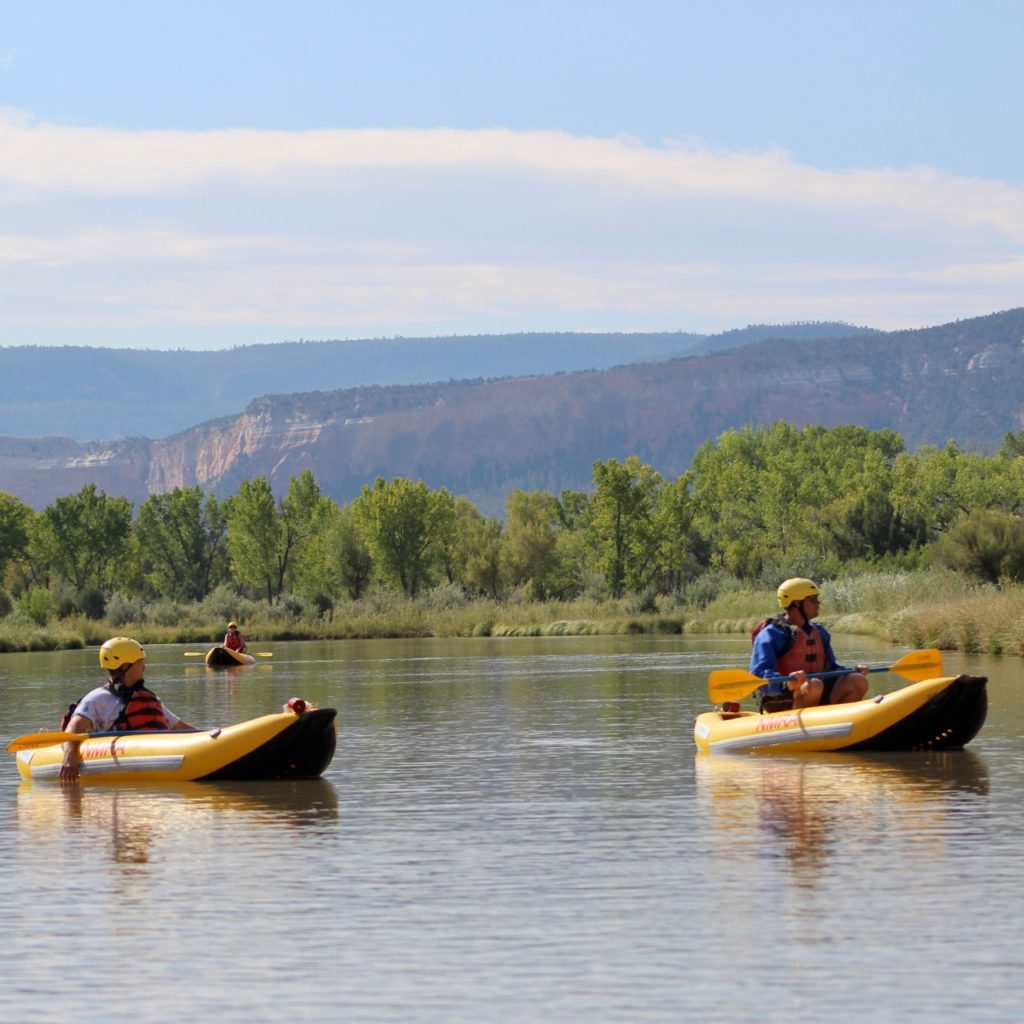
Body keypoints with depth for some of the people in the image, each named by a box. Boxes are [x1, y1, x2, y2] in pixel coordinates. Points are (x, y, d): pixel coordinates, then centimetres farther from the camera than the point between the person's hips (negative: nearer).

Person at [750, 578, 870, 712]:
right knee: (814, 686, -37)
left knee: (858, 682, -8)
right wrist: (785, 683, -38)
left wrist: (854, 671, 6)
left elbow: (830, 668, 25)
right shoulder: (772, 634, -9)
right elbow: (758, 675, -19)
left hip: (817, 701, 8)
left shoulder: (819, 633, 18)